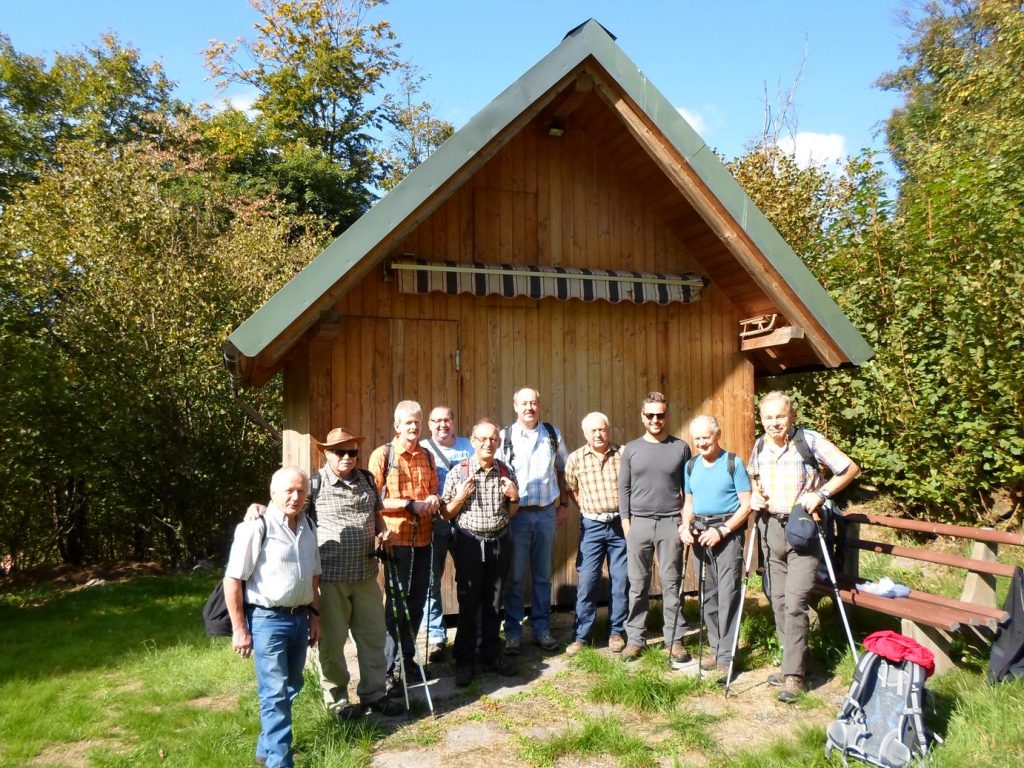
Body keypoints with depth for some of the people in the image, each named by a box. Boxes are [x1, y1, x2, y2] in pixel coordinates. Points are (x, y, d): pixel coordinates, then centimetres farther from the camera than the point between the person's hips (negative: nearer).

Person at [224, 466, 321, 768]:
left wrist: (314, 615, 16)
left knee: (291, 687, 19)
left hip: (299, 617, 7)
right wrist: (240, 630, -13)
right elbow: (232, 581, -14)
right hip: (267, 619, -7)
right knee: (275, 693, -1)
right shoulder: (255, 528, -17)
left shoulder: (308, 527, 6)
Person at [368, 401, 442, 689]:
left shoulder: (428, 457, 11)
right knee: (396, 603, 2)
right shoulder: (382, 455, -6)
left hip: (423, 538, 5)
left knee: (417, 601, 13)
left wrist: (433, 500, -4)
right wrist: (410, 505, -16)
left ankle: (407, 657, 29)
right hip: (396, 539, -5)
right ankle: (392, 668, 13)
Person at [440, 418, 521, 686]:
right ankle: (464, 661, 15)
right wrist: (460, 497, -18)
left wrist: (514, 498, -7)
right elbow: (446, 514, -1)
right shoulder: (458, 472, -7)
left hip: (500, 541, 3)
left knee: (494, 603, 13)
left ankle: (491, 655, 26)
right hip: (470, 542, -3)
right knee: (469, 605, 3)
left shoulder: (506, 471, 3)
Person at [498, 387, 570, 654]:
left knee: (543, 576, 11)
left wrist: (564, 504, 9)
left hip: (546, 513, 2)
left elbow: (563, 470, 13)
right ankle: (513, 632, 15)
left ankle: (541, 630, 22)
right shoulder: (504, 437, -3)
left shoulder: (553, 435, 5)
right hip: (516, 513, -2)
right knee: (515, 576, 3)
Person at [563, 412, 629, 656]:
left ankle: (616, 632, 21)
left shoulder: (624, 454, -4)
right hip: (592, 526, 0)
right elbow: (571, 490, 12)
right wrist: (588, 509, 6)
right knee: (587, 582, 0)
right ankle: (581, 636, 10)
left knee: (620, 581, 7)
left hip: (621, 524, 0)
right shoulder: (575, 459, -1)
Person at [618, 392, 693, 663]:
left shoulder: (681, 447, 4)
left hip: (671, 523, -1)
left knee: (672, 584, 4)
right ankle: (635, 638, 14)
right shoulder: (631, 449, 6)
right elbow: (624, 489, 8)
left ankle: (675, 639, 12)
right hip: (639, 522, 1)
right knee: (638, 585, 6)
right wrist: (626, 521, 2)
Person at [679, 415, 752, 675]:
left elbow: (746, 505, -8)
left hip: (728, 532, -6)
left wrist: (721, 531, -16)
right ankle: (714, 646, 23)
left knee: (727, 592, -9)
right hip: (700, 533, 6)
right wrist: (685, 527, 0)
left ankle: (726, 656, -5)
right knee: (708, 592, 11)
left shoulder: (733, 463, -6)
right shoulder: (691, 466, 11)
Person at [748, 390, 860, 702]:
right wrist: (754, 495, 2)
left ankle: (795, 675, -4)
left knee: (794, 601, -12)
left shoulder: (810, 441, -11)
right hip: (772, 528, 6)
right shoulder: (759, 446, 6)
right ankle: (794, 663, 25)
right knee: (778, 601, 11)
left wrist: (821, 494, -17)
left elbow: (850, 469, -6)